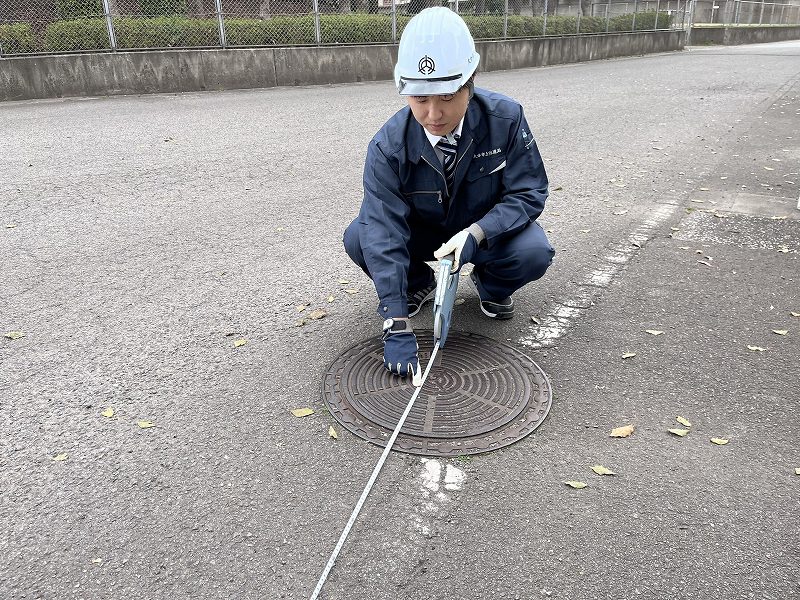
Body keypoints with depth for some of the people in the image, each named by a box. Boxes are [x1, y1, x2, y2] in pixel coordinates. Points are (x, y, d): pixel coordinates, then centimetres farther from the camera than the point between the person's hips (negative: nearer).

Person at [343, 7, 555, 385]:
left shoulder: (505, 118, -25)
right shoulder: (388, 147, -26)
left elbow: (529, 192, -17)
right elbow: (384, 235, -32)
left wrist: (476, 233, -37)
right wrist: (397, 328, -38)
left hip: (487, 229, 0)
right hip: (421, 232, 1)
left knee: (534, 252, -31)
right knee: (360, 238, -25)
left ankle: (491, 286, 7)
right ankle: (419, 284, 7)